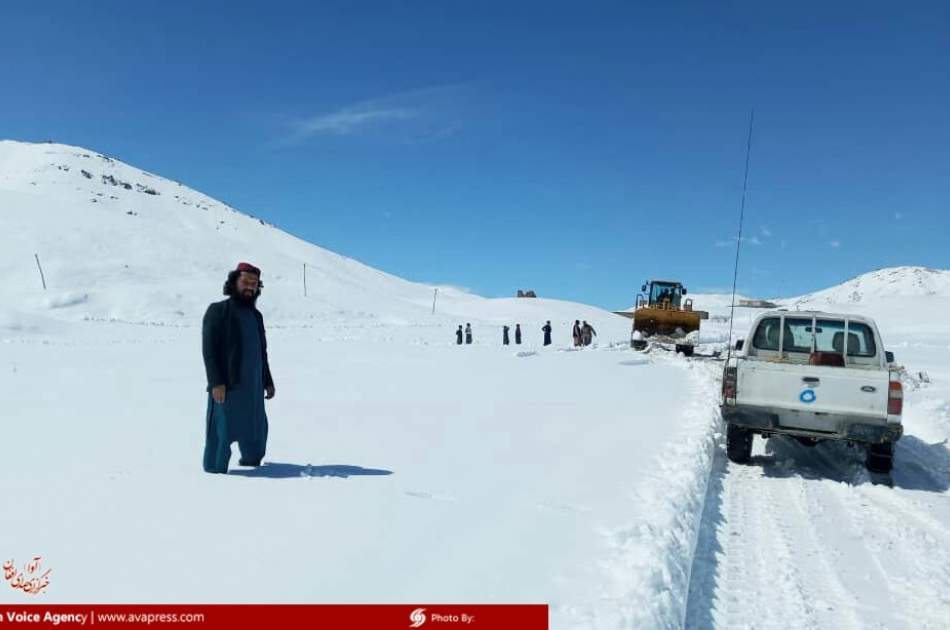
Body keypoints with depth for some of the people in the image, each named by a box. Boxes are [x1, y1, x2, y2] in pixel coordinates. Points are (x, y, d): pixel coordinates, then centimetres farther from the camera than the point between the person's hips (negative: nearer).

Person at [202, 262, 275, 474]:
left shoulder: (255, 315, 17)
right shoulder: (218, 311, -4)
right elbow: (209, 349, -11)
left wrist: (268, 381, 21)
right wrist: (216, 382, -18)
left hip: (253, 387, 7)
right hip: (227, 386, -7)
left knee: (256, 429, 14)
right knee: (222, 431, -3)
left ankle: (252, 461, 31)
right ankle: (215, 470, 9)